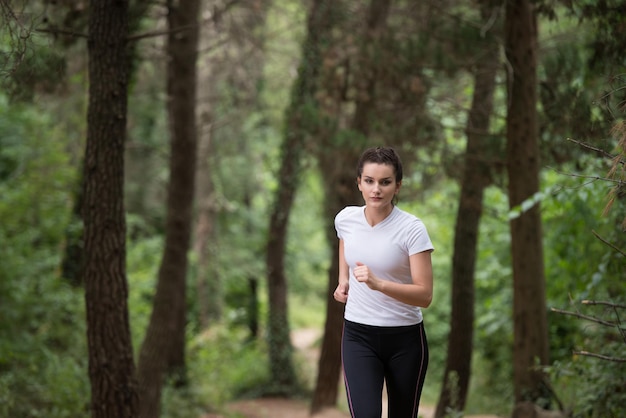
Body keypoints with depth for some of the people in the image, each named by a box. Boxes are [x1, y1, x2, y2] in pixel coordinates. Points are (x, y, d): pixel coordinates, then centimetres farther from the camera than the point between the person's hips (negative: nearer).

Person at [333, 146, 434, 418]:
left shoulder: (412, 229, -16)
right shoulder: (345, 218, -3)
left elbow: (425, 295, -21)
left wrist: (377, 284, -34)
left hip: (405, 338, -2)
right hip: (358, 336, 2)